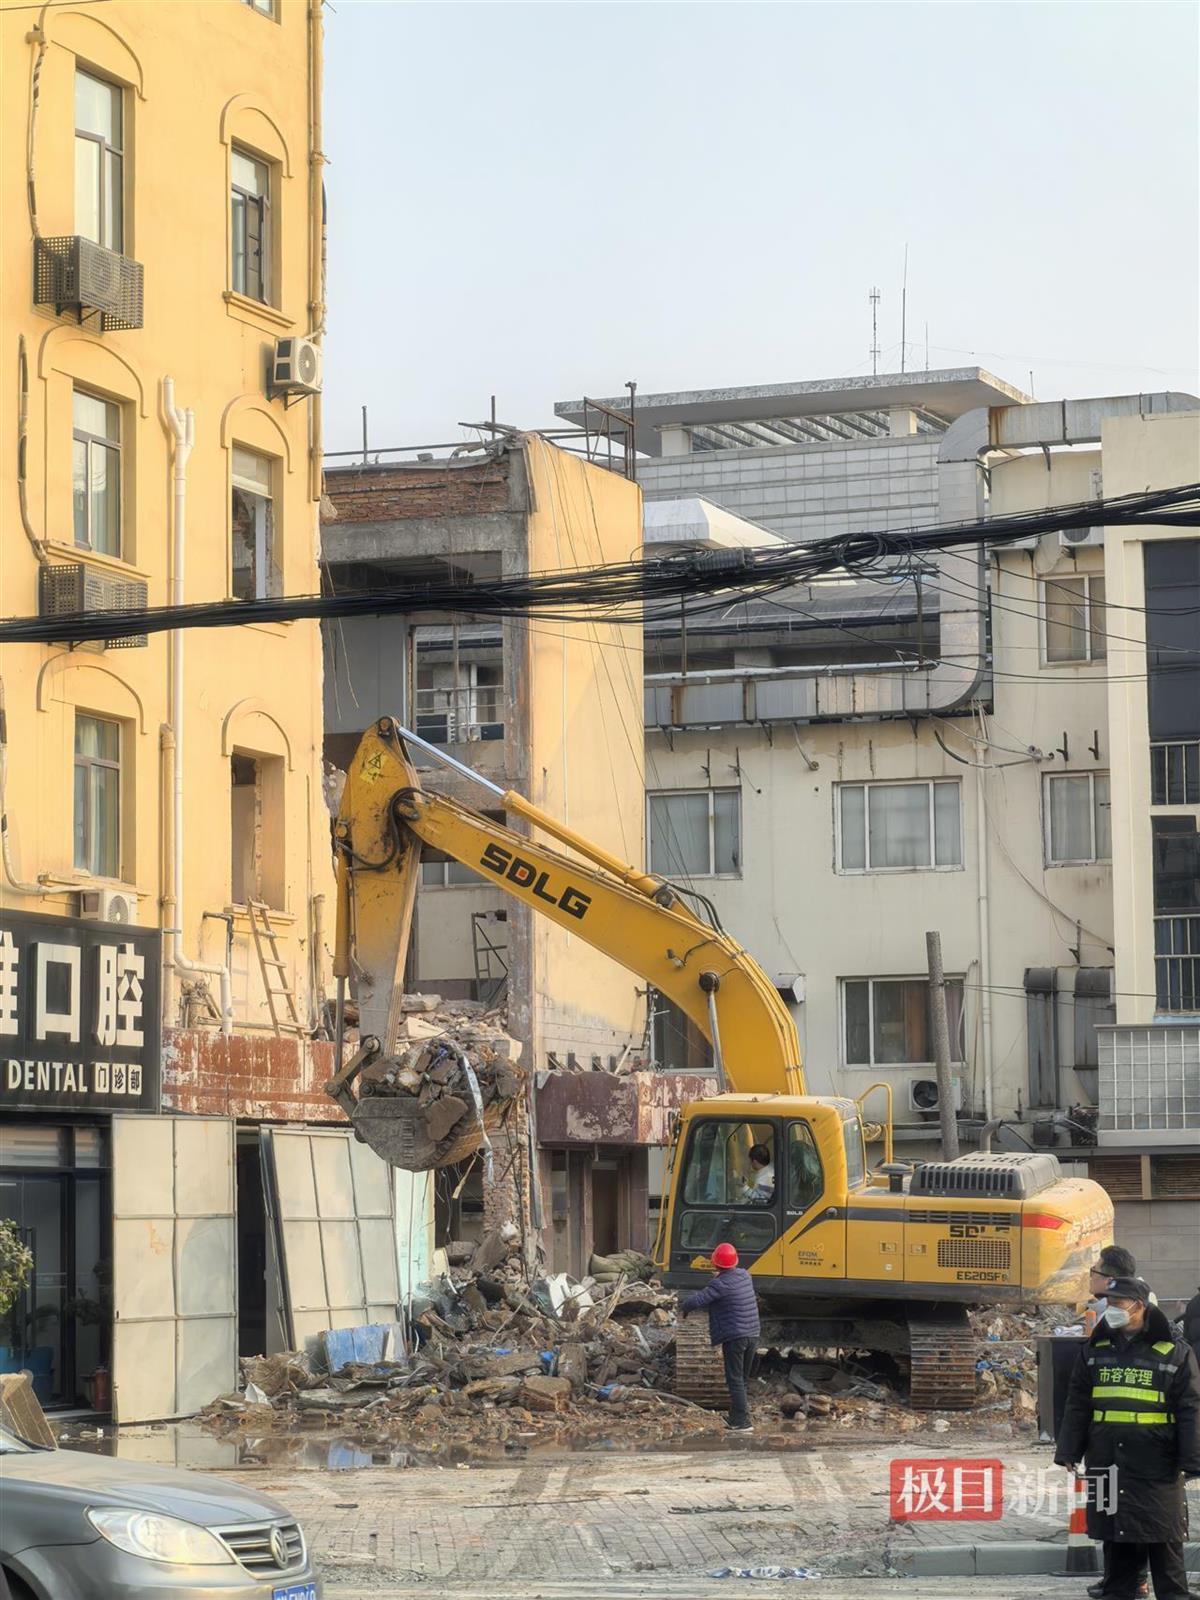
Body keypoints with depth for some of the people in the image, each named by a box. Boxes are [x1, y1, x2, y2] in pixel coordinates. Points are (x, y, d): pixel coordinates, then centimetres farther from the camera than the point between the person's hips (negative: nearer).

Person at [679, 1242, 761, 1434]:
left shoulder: (721, 1284, -17)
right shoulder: (745, 1276, 7)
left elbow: (698, 1300, -21)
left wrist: (684, 1307, -1)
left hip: (734, 1337, -8)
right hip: (752, 1334, 8)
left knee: (735, 1380, -3)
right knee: (743, 1379, 17)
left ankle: (742, 1422, -8)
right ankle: (736, 1417, 25)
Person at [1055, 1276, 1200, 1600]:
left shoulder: (1174, 1353, -2)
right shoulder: (1095, 1350, 9)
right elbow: (1077, 1406, 13)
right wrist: (1068, 1451, 8)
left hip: (1156, 1467, -4)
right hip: (1107, 1463, 4)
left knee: (1164, 1542, -1)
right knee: (1115, 1541, 11)